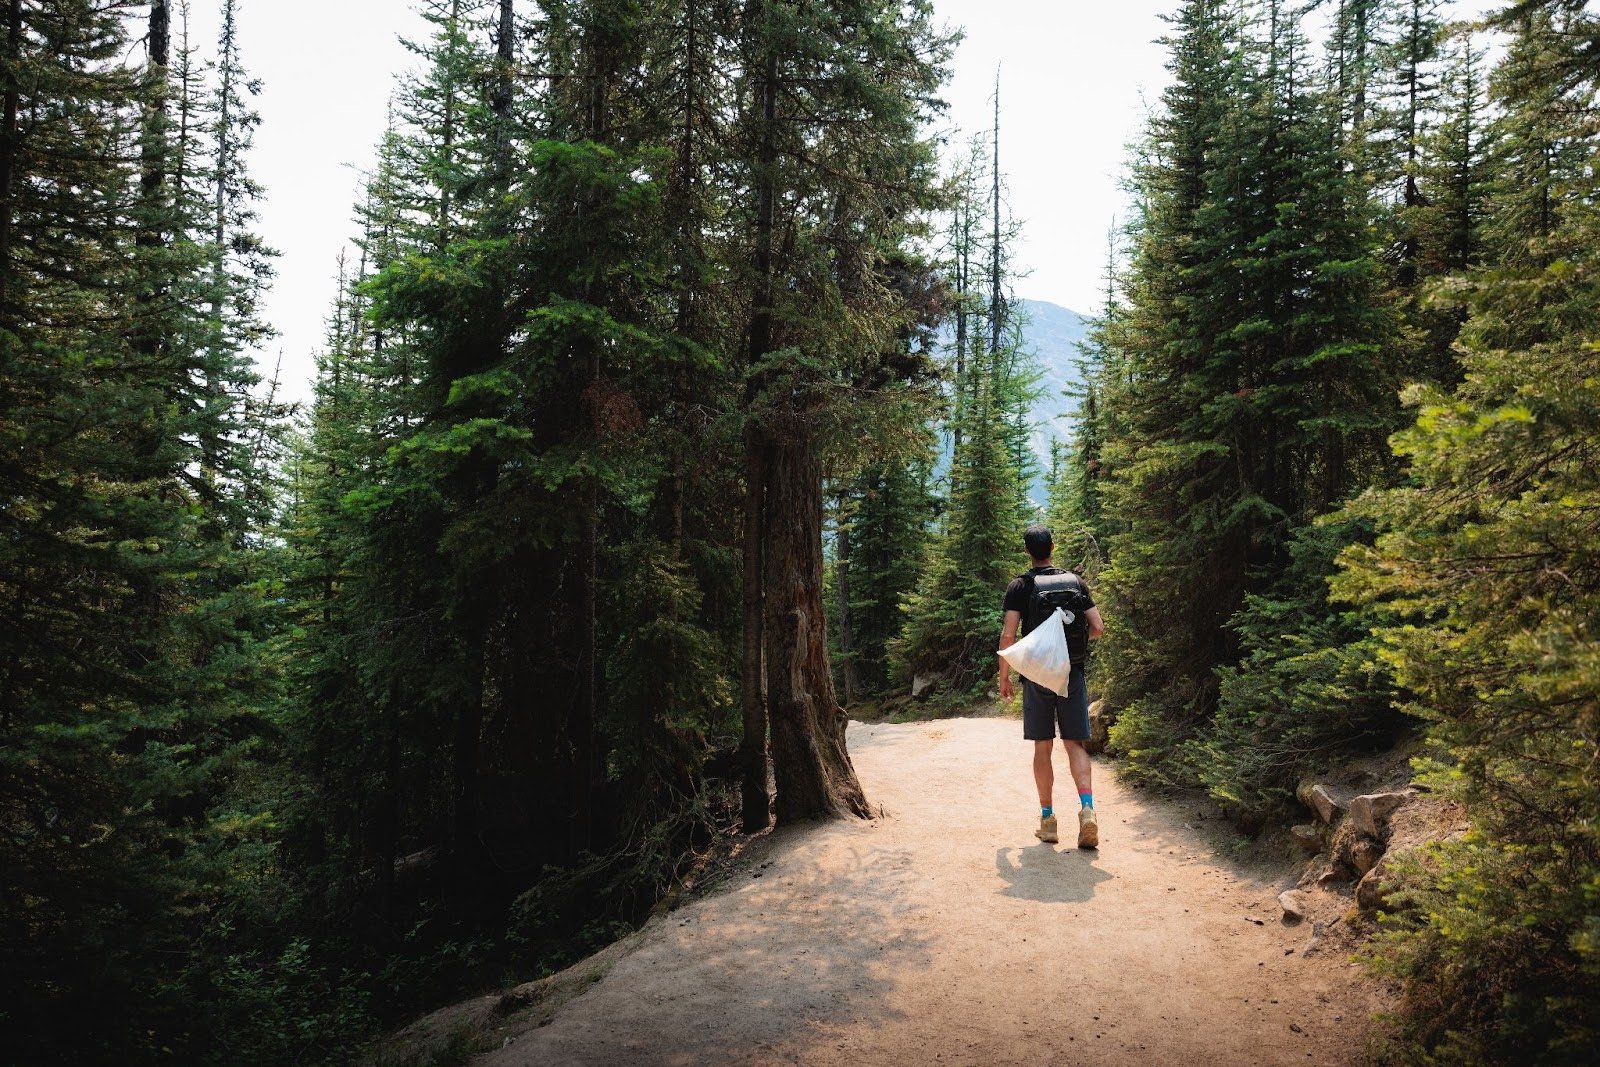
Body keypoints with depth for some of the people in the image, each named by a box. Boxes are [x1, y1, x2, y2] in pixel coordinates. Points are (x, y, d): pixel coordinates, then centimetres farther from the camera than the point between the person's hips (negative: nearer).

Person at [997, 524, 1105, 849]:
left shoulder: (1018, 587, -2)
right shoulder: (1076, 582, 4)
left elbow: (1008, 635, -9)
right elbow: (1098, 627, 1)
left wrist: (1004, 677, 1)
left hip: (1037, 676, -1)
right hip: (1072, 673, 2)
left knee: (1042, 748, 7)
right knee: (1075, 745, 5)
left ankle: (1047, 819, 11)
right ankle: (1087, 808, -14)